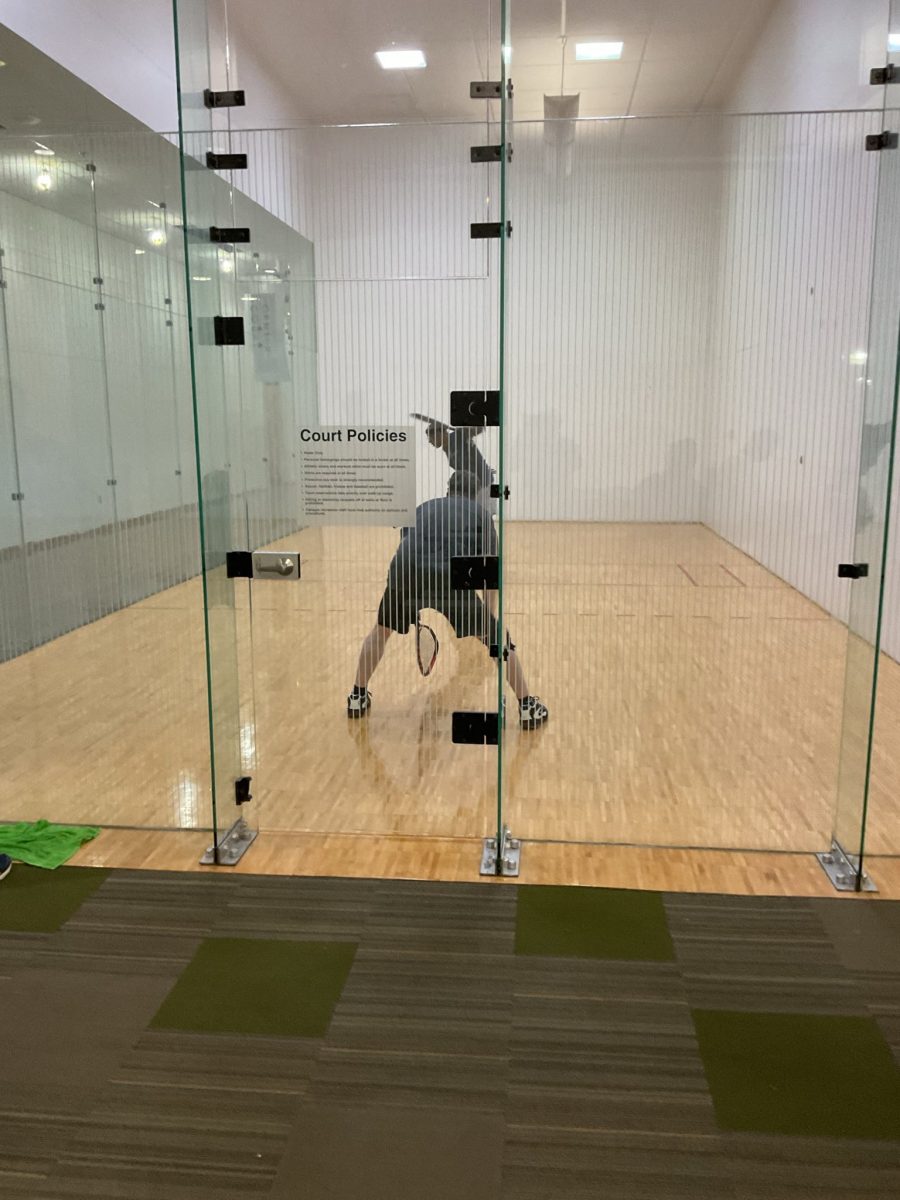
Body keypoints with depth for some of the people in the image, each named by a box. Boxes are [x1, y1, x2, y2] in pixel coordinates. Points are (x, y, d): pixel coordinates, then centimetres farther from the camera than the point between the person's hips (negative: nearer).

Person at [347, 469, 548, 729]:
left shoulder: (422, 508, 32)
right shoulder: (479, 512, 23)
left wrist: (411, 612, 52)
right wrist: (488, 614, 15)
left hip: (405, 573, 3)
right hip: (452, 579, -2)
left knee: (381, 630, 31)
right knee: (497, 638, 16)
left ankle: (358, 697, 37)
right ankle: (528, 707, 18)